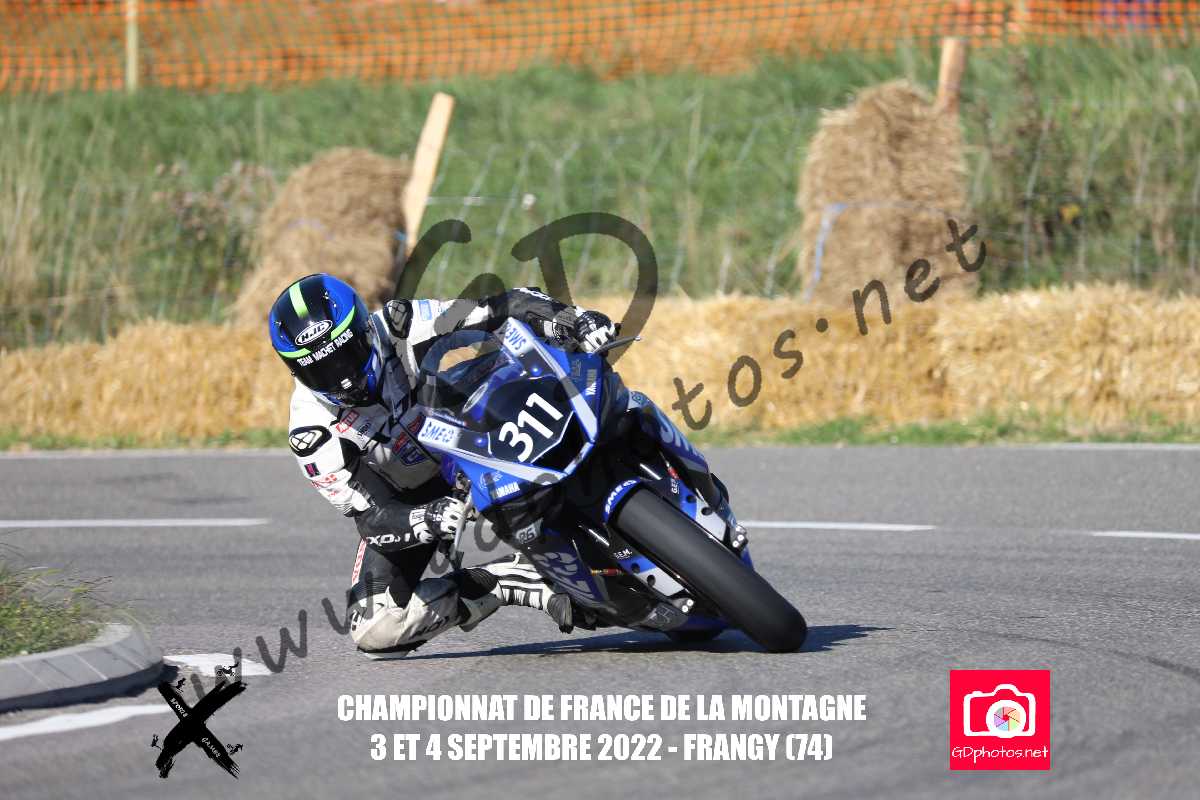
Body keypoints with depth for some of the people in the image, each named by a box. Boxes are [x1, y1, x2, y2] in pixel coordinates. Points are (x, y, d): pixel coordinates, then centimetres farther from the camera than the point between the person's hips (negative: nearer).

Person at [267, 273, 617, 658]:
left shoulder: (400, 329, -26)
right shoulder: (312, 431, -26)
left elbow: (503, 308, -25)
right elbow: (370, 516, -26)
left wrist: (574, 318, -42)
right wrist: (426, 519, -48)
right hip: (404, 501, -1)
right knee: (375, 630, -18)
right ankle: (522, 580, -11)